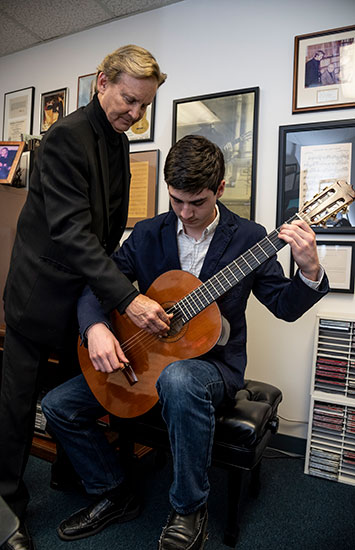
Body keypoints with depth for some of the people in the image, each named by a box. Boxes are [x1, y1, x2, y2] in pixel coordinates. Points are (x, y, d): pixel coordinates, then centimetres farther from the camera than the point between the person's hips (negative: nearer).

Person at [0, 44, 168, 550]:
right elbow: (70, 229, -27)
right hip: (42, 291, -8)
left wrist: (111, 279, 13)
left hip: (88, 289, 8)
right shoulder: (67, 136, -16)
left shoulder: (119, 140, 11)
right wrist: (126, 297, -32)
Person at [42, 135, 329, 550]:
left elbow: (285, 306, -5)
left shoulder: (248, 237, -5)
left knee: (179, 379, -40)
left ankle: (189, 510, -12)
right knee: (58, 405, -3)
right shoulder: (148, 234, 2)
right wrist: (95, 327, -20)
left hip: (214, 362, -3)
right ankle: (114, 495, 19)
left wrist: (309, 271, -26)